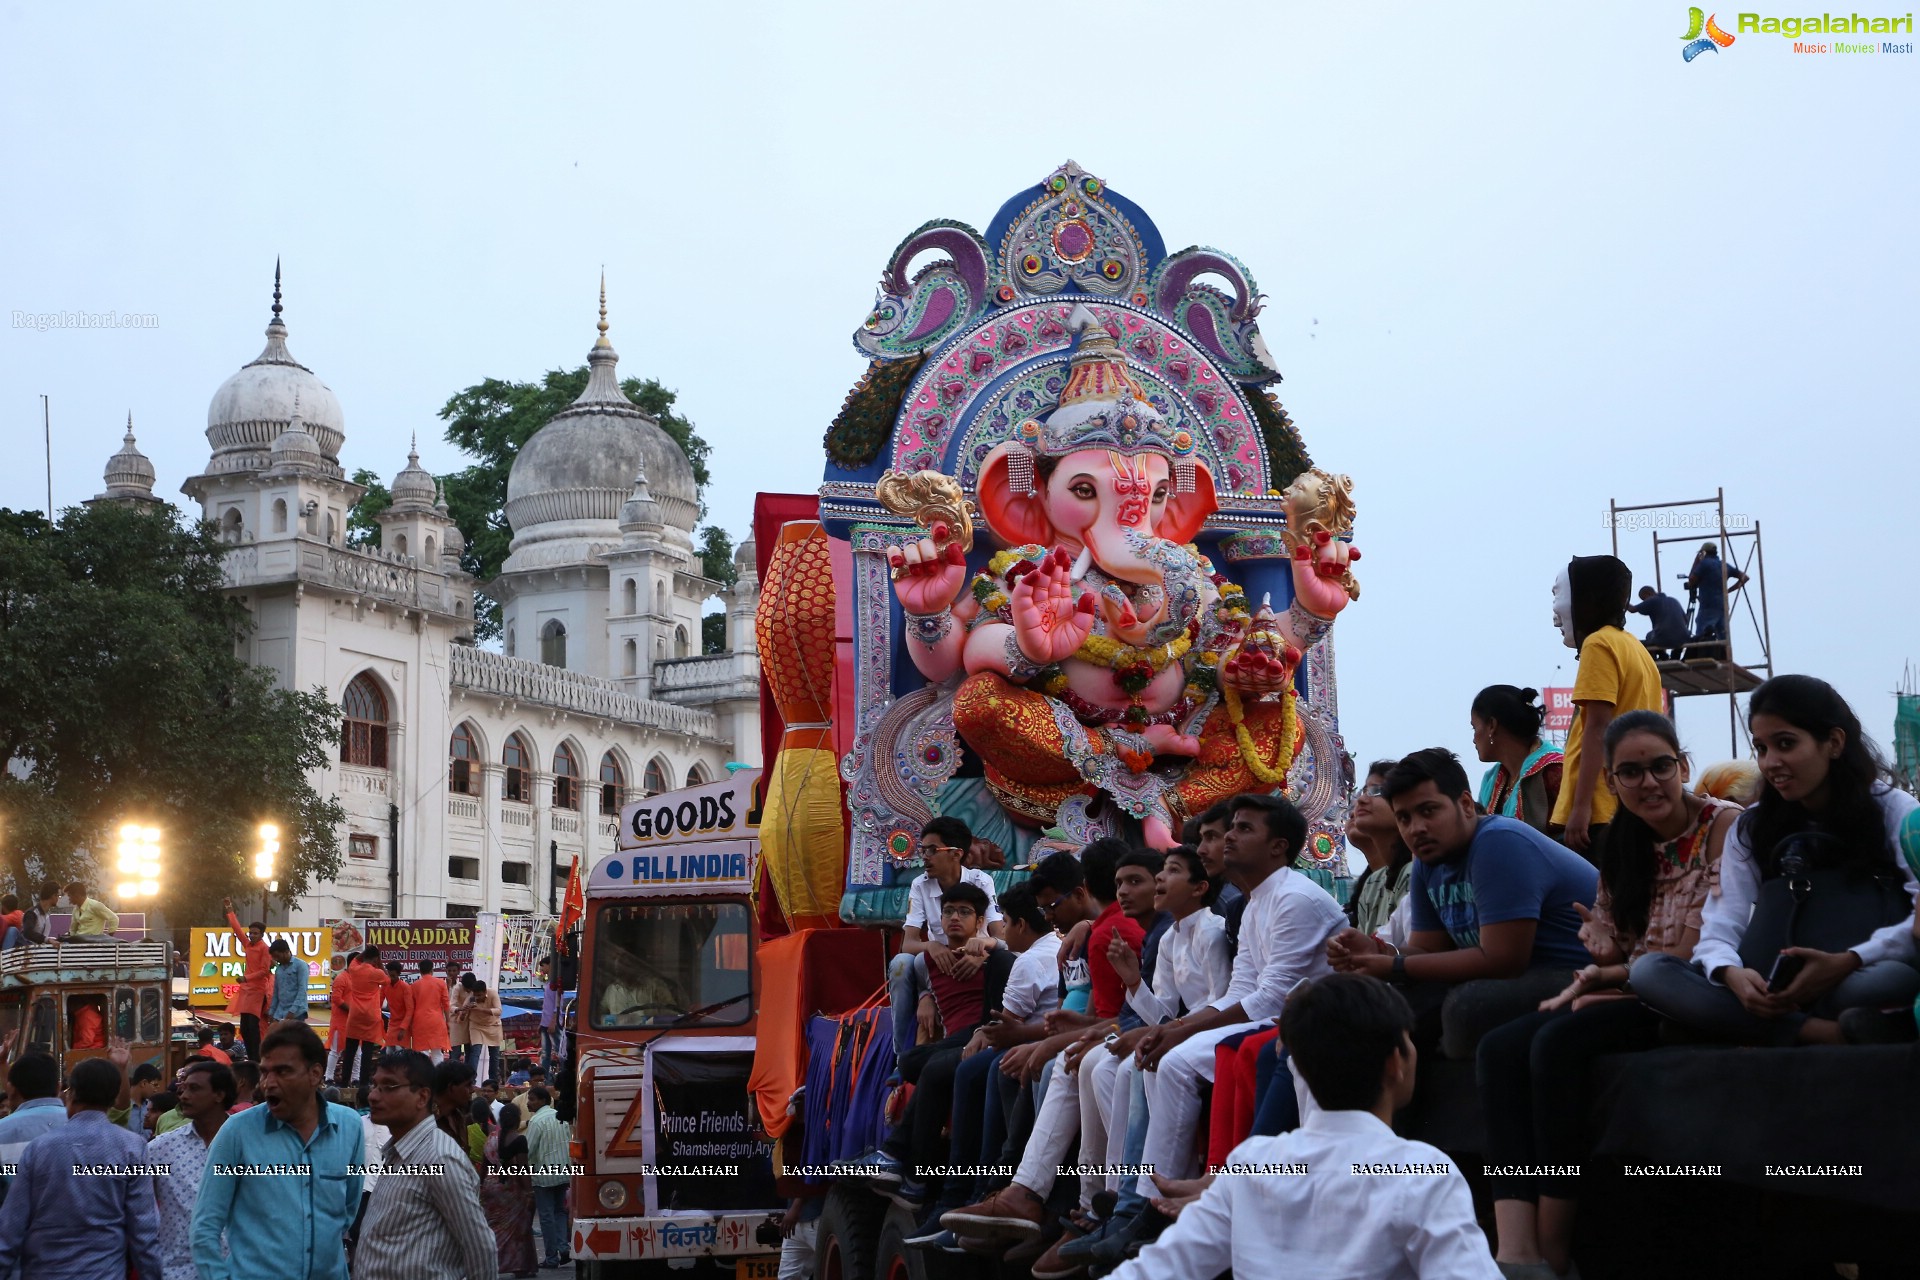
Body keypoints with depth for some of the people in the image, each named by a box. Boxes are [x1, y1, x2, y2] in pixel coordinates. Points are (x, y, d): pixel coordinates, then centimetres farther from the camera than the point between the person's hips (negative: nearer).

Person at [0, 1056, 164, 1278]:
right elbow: (143, 1228, -8)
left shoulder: (39, 1147, -3)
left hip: (44, 1271, 1)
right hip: (104, 1272, -1)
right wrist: (150, 1274, 0)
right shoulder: (132, 1148, -6)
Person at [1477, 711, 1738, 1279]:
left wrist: (1618, 977, -7)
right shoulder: (1626, 847, 18)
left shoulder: (1725, 826, -5)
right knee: (1501, 1046, -16)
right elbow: (1606, 951, 12)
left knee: (1559, 1041, -29)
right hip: (1631, 998, 8)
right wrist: (1580, 986, -9)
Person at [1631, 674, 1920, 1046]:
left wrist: (1849, 962, -30)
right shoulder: (1752, 829, 11)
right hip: (1773, 996, 5)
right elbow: (1719, 928, -2)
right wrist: (1730, 974, -25)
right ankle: (1826, 1034, -35)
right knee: (1648, 970, -23)